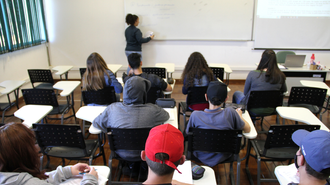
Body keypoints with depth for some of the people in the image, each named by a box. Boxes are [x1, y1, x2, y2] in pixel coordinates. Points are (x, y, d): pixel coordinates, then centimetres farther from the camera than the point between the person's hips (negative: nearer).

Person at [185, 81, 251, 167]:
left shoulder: (195, 115, -24)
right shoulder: (230, 113, -25)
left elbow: (187, 133, -5)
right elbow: (247, 129, -9)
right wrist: (239, 115, 10)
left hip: (201, 157, 0)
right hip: (223, 157, 1)